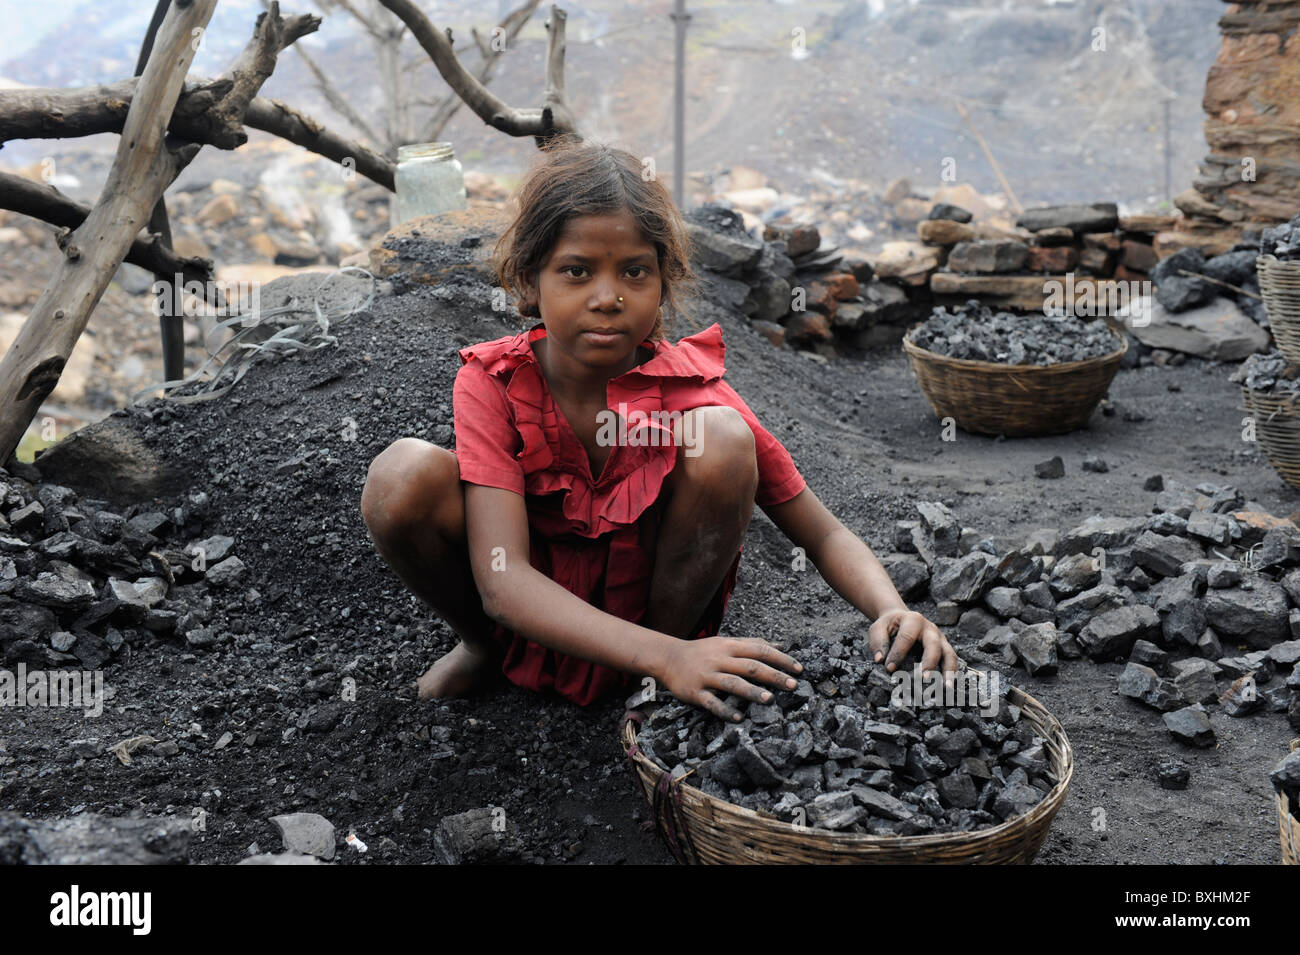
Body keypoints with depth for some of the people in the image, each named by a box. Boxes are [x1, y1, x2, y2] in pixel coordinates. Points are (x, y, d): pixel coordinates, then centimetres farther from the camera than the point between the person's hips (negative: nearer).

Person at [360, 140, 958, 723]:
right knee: (405, 474, -28)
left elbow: (823, 534, -13)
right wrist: (666, 659, -47)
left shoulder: (688, 388, -17)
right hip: (533, 613, 1)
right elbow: (502, 580, -32)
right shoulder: (490, 384, -20)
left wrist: (891, 612, -36)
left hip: (650, 604, 0)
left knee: (719, 437, -27)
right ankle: (482, 648, 4)